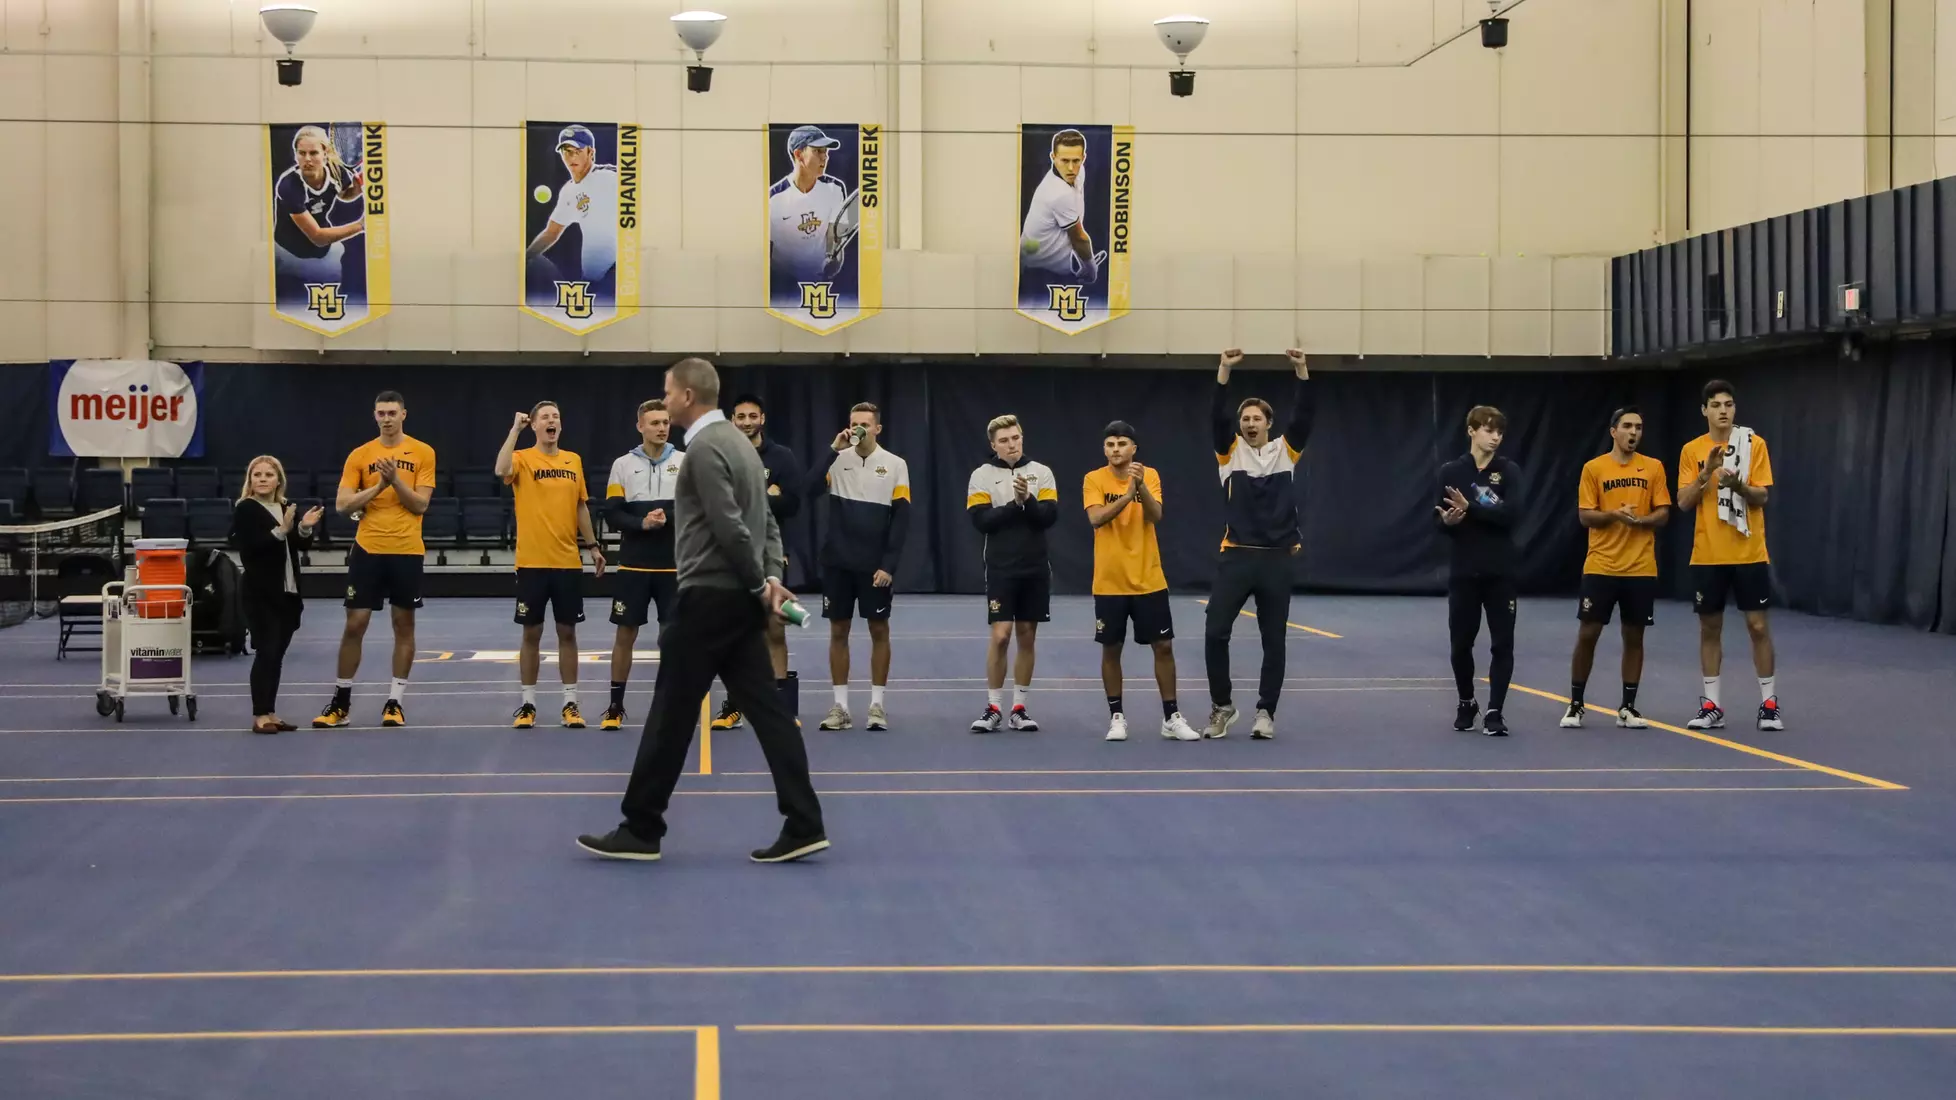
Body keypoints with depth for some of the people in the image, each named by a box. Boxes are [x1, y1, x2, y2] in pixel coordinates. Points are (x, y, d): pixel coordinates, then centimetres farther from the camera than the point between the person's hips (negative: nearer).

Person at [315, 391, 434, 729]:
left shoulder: (423, 453, 1)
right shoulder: (360, 455, 4)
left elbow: (420, 504, -4)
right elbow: (342, 505, -3)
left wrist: (395, 479, -17)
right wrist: (378, 486, -14)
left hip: (407, 550, 0)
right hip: (367, 549, 0)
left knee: (403, 624, 3)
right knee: (355, 624, 0)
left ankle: (395, 702, 10)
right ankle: (340, 702, 9)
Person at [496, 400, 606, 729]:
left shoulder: (574, 461, 9)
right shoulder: (523, 459, -4)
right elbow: (501, 470, -27)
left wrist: (592, 545, 12)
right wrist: (515, 429, -22)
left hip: (568, 562, 3)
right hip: (532, 562, -3)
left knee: (567, 632, 6)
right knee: (531, 633, 4)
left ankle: (570, 704, 12)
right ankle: (528, 704, 12)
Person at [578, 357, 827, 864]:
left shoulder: (705, 448, -14)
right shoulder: (736, 442, 16)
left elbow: (731, 528, -20)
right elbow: (765, 521, 17)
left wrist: (760, 584, -9)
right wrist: (769, 578, 5)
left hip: (709, 598, -9)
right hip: (739, 600, 9)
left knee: (671, 716, -1)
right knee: (766, 709, 4)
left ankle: (640, 830, 7)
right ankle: (804, 826, 0)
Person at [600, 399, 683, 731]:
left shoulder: (686, 462, 1)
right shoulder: (623, 464, 2)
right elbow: (612, 514, -4)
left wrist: (667, 518, -18)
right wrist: (642, 523, -20)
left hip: (674, 566, 0)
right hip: (633, 565, 0)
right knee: (625, 634, 4)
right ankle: (616, 706, 13)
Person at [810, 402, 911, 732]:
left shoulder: (895, 465, -1)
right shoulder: (837, 460, 2)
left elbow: (901, 518, -3)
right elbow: (809, 488, -15)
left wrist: (889, 565, -10)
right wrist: (832, 449, -19)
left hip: (875, 565, -1)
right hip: (837, 561, 1)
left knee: (879, 631, 3)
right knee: (838, 631, 5)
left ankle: (877, 705, 11)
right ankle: (840, 706, 11)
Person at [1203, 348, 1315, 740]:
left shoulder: (1286, 450, 7)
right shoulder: (1230, 450, 5)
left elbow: (1305, 415, -4)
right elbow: (1217, 416, -9)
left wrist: (1302, 372, -15)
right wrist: (1224, 371, -20)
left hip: (1276, 559, 1)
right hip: (1235, 556, 0)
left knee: (1274, 640, 4)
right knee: (1215, 632, -6)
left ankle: (1265, 712, 13)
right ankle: (1221, 706, 10)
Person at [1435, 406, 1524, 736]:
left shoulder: (1509, 471, -1)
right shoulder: (1451, 471, 1)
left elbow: (1510, 513, -15)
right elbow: (1440, 520, 0)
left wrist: (1470, 509, -22)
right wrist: (1448, 521, -22)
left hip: (1500, 572, 0)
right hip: (1463, 571, 0)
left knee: (1502, 643, -3)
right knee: (1461, 642, 7)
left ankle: (1494, 711, 3)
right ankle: (1466, 703, 28)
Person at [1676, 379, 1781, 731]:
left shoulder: (1754, 444, -1)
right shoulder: (1691, 450, 4)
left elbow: (1762, 496, -5)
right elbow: (1684, 502, -2)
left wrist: (1738, 485, -25)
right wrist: (1707, 472, -16)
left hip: (1749, 553, -2)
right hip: (1707, 555, 2)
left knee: (1758, 626, 0)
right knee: (1709, 628, 5)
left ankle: (1769, 703, 8)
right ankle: (1711, 705, 12)